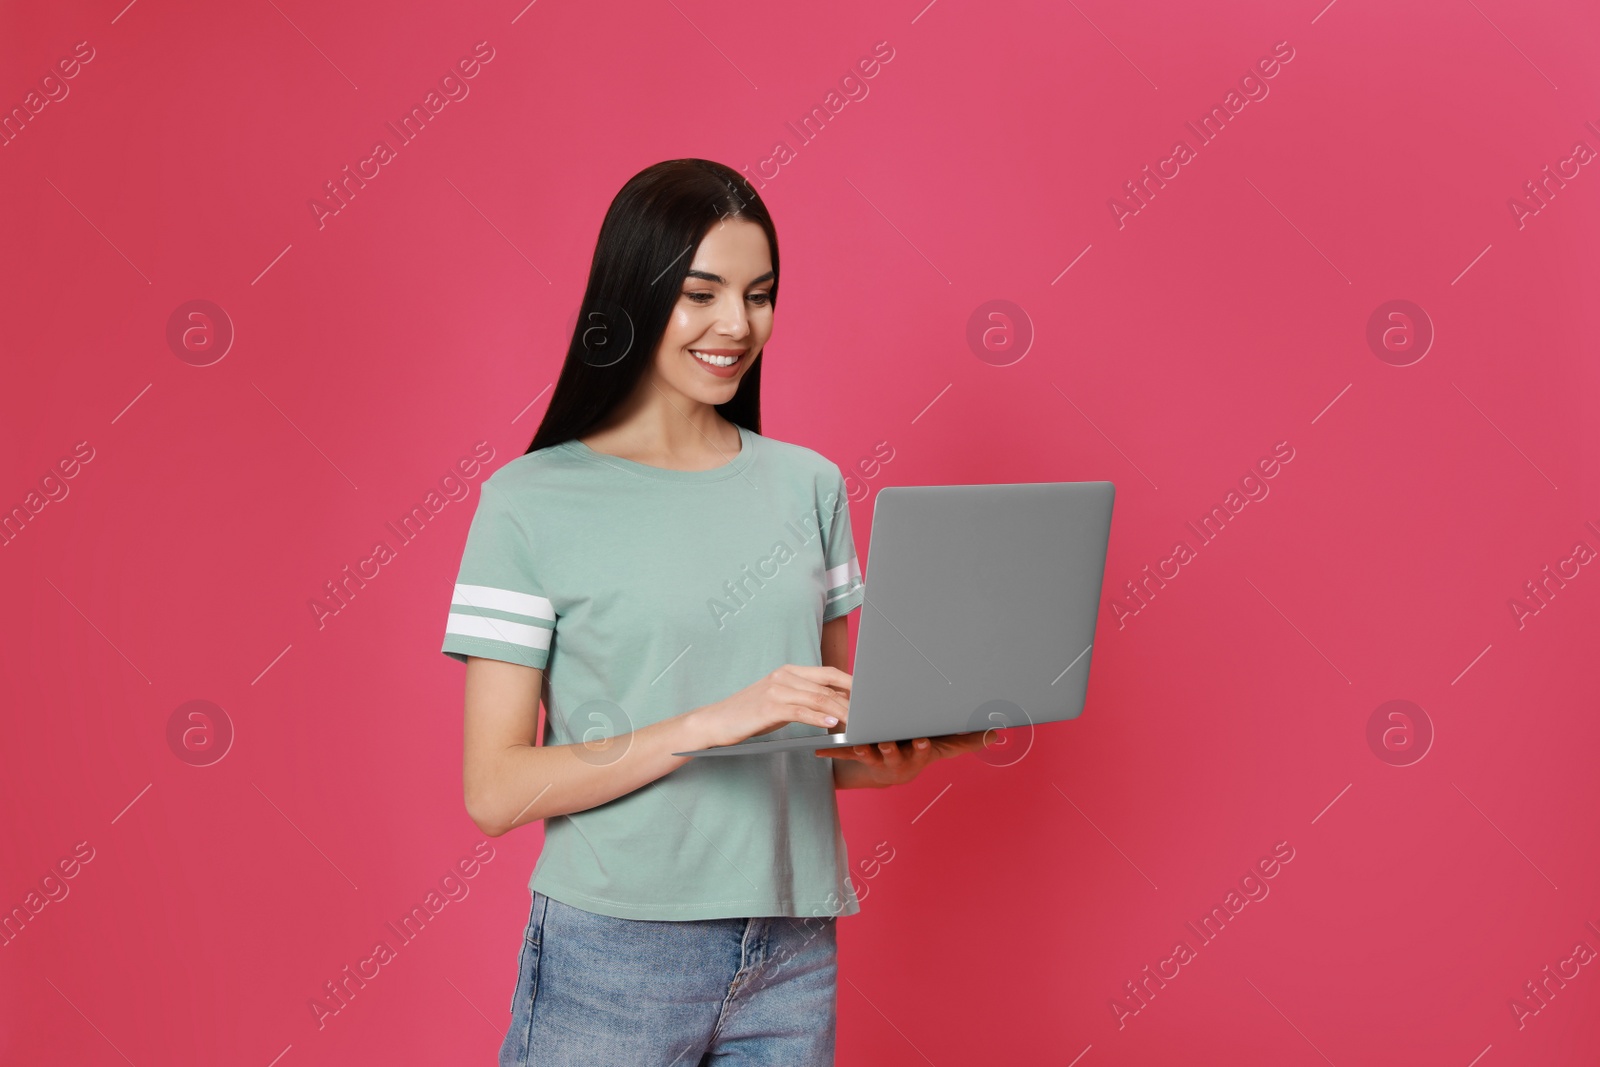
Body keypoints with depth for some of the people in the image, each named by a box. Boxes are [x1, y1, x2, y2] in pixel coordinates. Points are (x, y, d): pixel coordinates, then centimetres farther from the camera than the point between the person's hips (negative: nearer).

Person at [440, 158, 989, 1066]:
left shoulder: (809, 484, 8)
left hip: (795, 956, 4)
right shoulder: (532, 500, -6)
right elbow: (493, 791, -11)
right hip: (614, 956, -4)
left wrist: (899, 753, -8)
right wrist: (711, 723, -21)